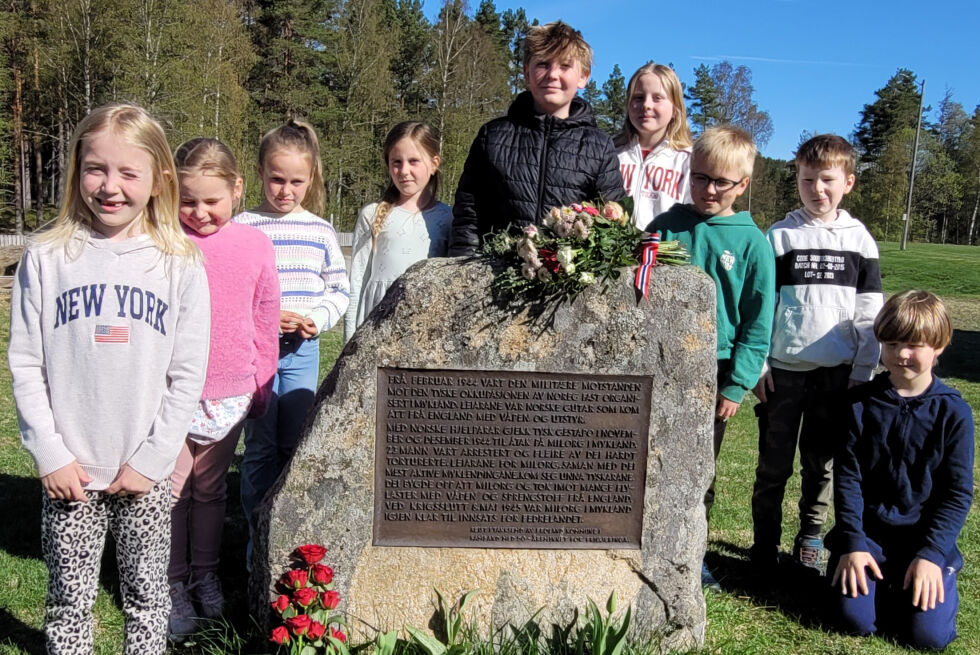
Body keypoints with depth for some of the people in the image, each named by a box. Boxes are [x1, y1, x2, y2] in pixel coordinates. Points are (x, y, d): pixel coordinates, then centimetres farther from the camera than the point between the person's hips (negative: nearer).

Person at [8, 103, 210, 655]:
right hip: (69, 474, 1)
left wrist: (151, 460, -7)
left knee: (147, 593, 13)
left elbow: (188, 375, -4)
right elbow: (25, 366, 0)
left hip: (147, 474, 0)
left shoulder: (180, 265, -4)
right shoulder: (46, 259, -2)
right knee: (70, 598, 12)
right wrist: (50, 454, -6)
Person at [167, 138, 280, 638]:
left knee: (211, 488, 16)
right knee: (172, 489, 6)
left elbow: (265, 322, 6)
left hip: (230, 395, 2)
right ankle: (174, 584, 23)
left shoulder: (255, 245, 0)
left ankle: (205, 574, 33)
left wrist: (260, 388, 9)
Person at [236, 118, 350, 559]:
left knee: (296, 444, 8)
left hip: (303, 351, 2)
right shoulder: (242, 227, -1)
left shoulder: (320, 231, 6)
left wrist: (317, 318, -8)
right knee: (260, 447, 2)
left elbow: (340, 289, 10)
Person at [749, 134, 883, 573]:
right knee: (774, 464, 5)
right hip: (784, 370, -1)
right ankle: (765, 542, 19)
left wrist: (864, 373, 1)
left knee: (821, 463, 11)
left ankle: (810, 538, 27)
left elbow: (870, 313, 5)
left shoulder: (859, 239, 5)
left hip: (838, 372, 1)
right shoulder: (779, 237, 1)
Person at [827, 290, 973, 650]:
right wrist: (852, 543, -11)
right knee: (856, 618, -17)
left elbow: (958, 492, -3)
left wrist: (931, 554, -13)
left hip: (926, 537, 0)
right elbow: (847, 477, -2)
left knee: (928, 633, -16)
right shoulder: (860, 403, 0)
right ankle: (881, 580, 15)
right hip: (867, 532, 1)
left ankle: (925, 580, 16)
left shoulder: (953, 412, -3)